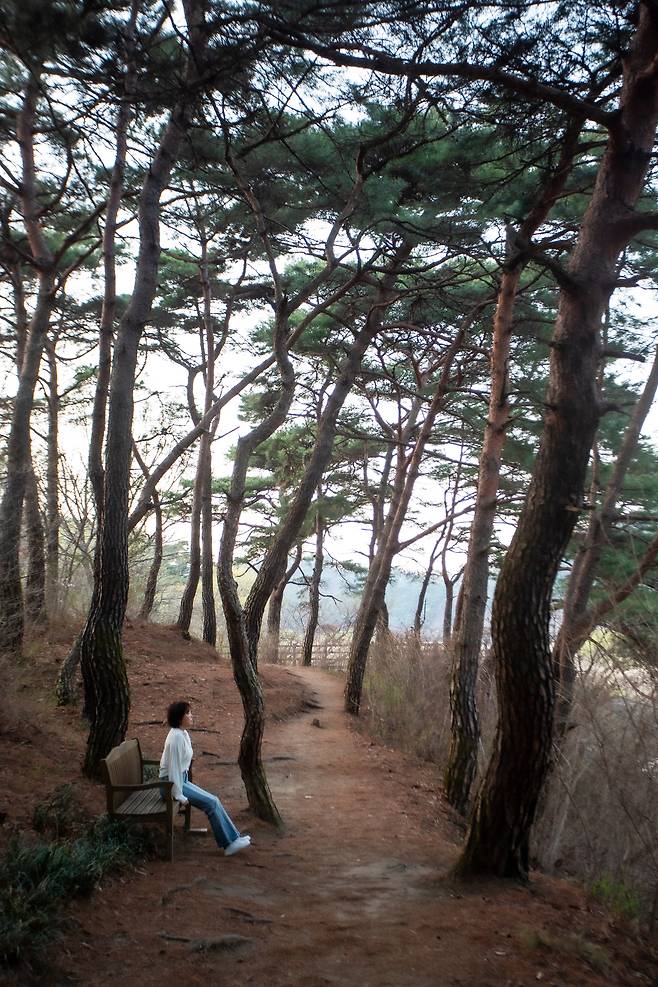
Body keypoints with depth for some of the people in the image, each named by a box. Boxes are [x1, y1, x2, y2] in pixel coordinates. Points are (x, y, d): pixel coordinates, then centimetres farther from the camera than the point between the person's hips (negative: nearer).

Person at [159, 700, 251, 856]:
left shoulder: (183, 734, 8)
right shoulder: (176, 737, -22)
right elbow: (174, 767, -23)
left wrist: (183, 786, 14)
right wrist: (179, 795, -20)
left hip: (181, 779, 9)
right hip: (170, 783, -9)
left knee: (213, 801, 0)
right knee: (211, 803, -13)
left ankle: (234, 838, 3)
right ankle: (228, 843, -5)